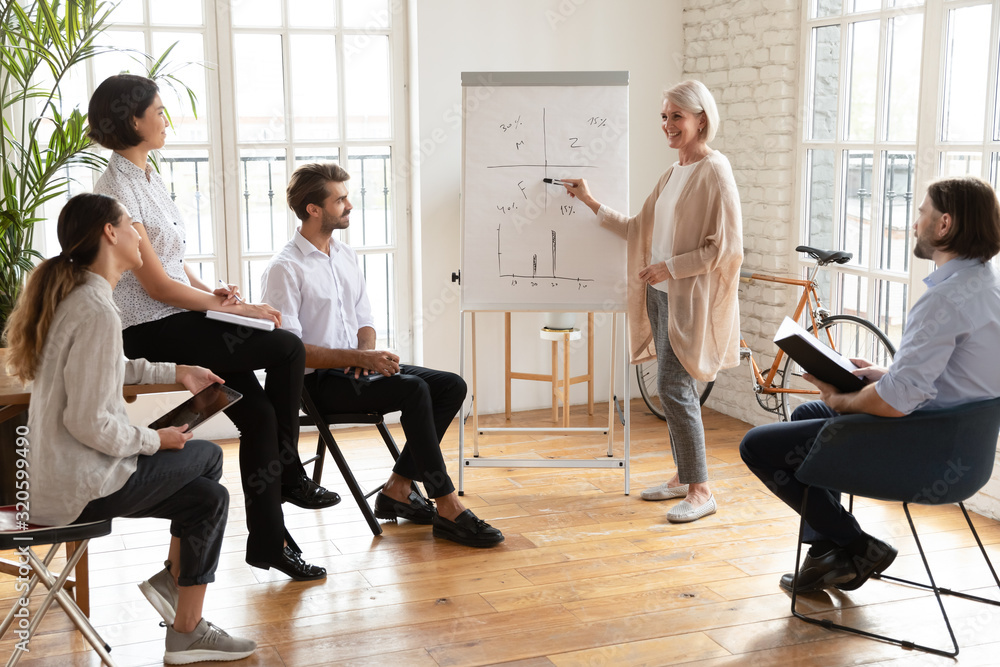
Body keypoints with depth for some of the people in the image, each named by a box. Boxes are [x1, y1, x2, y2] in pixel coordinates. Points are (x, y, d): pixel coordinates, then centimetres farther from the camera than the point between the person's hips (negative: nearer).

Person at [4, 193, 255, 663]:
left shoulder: (73, 297, 9)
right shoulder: (97, 311, -24)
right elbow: (88, 423, -27)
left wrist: (176, 373, 20)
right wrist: (155, 440, -11)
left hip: (53, 474, 10)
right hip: (80, 488, -10)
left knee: (209, 497, 12)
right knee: (206, 456, 5)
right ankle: (172, 580, 17)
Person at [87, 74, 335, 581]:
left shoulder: (148, 178, 14)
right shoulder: (118, 189, -16)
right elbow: (155, 284, -19)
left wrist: (211, 292, 2)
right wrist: (235, 309, -15)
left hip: (176, 320, 9)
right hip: (149, 333, -9)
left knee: (259, 413, -3)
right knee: (287, 349, -15)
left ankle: (268, 540, 6)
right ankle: (289, 474, 3)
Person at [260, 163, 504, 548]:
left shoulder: (347, 257, 15)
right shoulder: (284, 270, -11)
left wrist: (367, 349, -4)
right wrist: (359, 358, -23)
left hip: (356, 367, 8)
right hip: (319, 382, -8)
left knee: (452, 386, -8)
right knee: (414, 390, -30)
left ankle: (397, 489, -6)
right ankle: (447, 510, -26)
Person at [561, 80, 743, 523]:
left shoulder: (714, 171, -12)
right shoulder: (673, 174, 14)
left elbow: (725, 246, -16)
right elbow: (641, 230, 18)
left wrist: (670, 267, -17)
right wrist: (592, 204, 16)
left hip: (689, 298, -8)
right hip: (662, 293, 8)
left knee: (673, 387, -10)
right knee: (676, 388, 13)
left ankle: (701, 491, -2)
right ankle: (683, 476, 23)